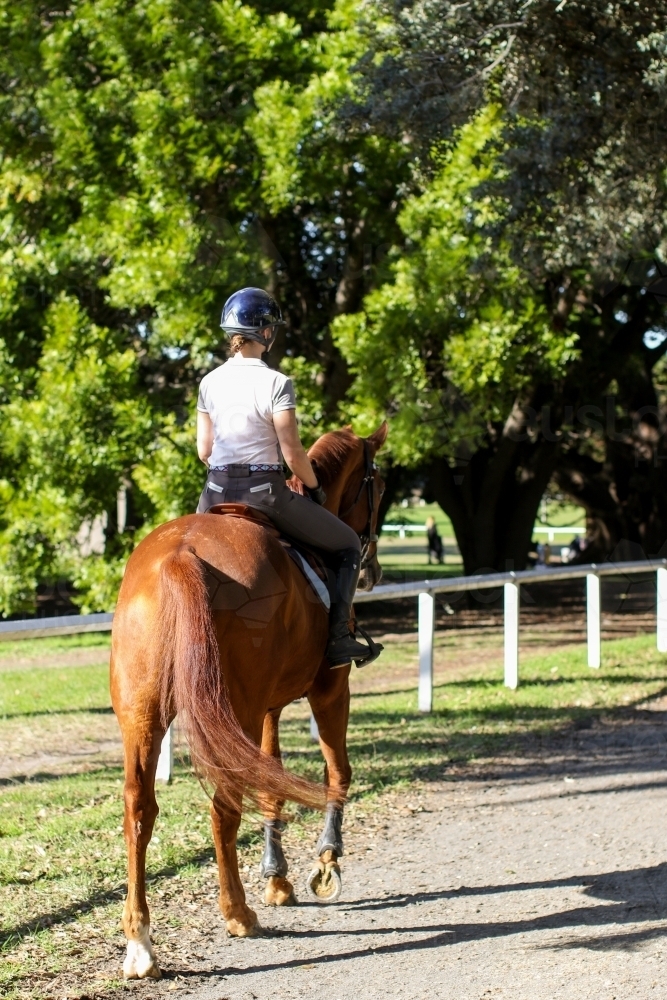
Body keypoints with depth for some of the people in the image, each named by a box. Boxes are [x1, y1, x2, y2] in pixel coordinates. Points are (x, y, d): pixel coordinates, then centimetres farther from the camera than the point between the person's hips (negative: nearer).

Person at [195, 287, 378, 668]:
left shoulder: (210, 383, 3)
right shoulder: (276, 383, -14)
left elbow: (203, 449, 8)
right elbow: (293, 453, -13)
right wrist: (315, 488, 5)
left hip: (216, 493, 5)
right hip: (264, 491, -5)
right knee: (348, 545, 13)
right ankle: (339, 638, 4)